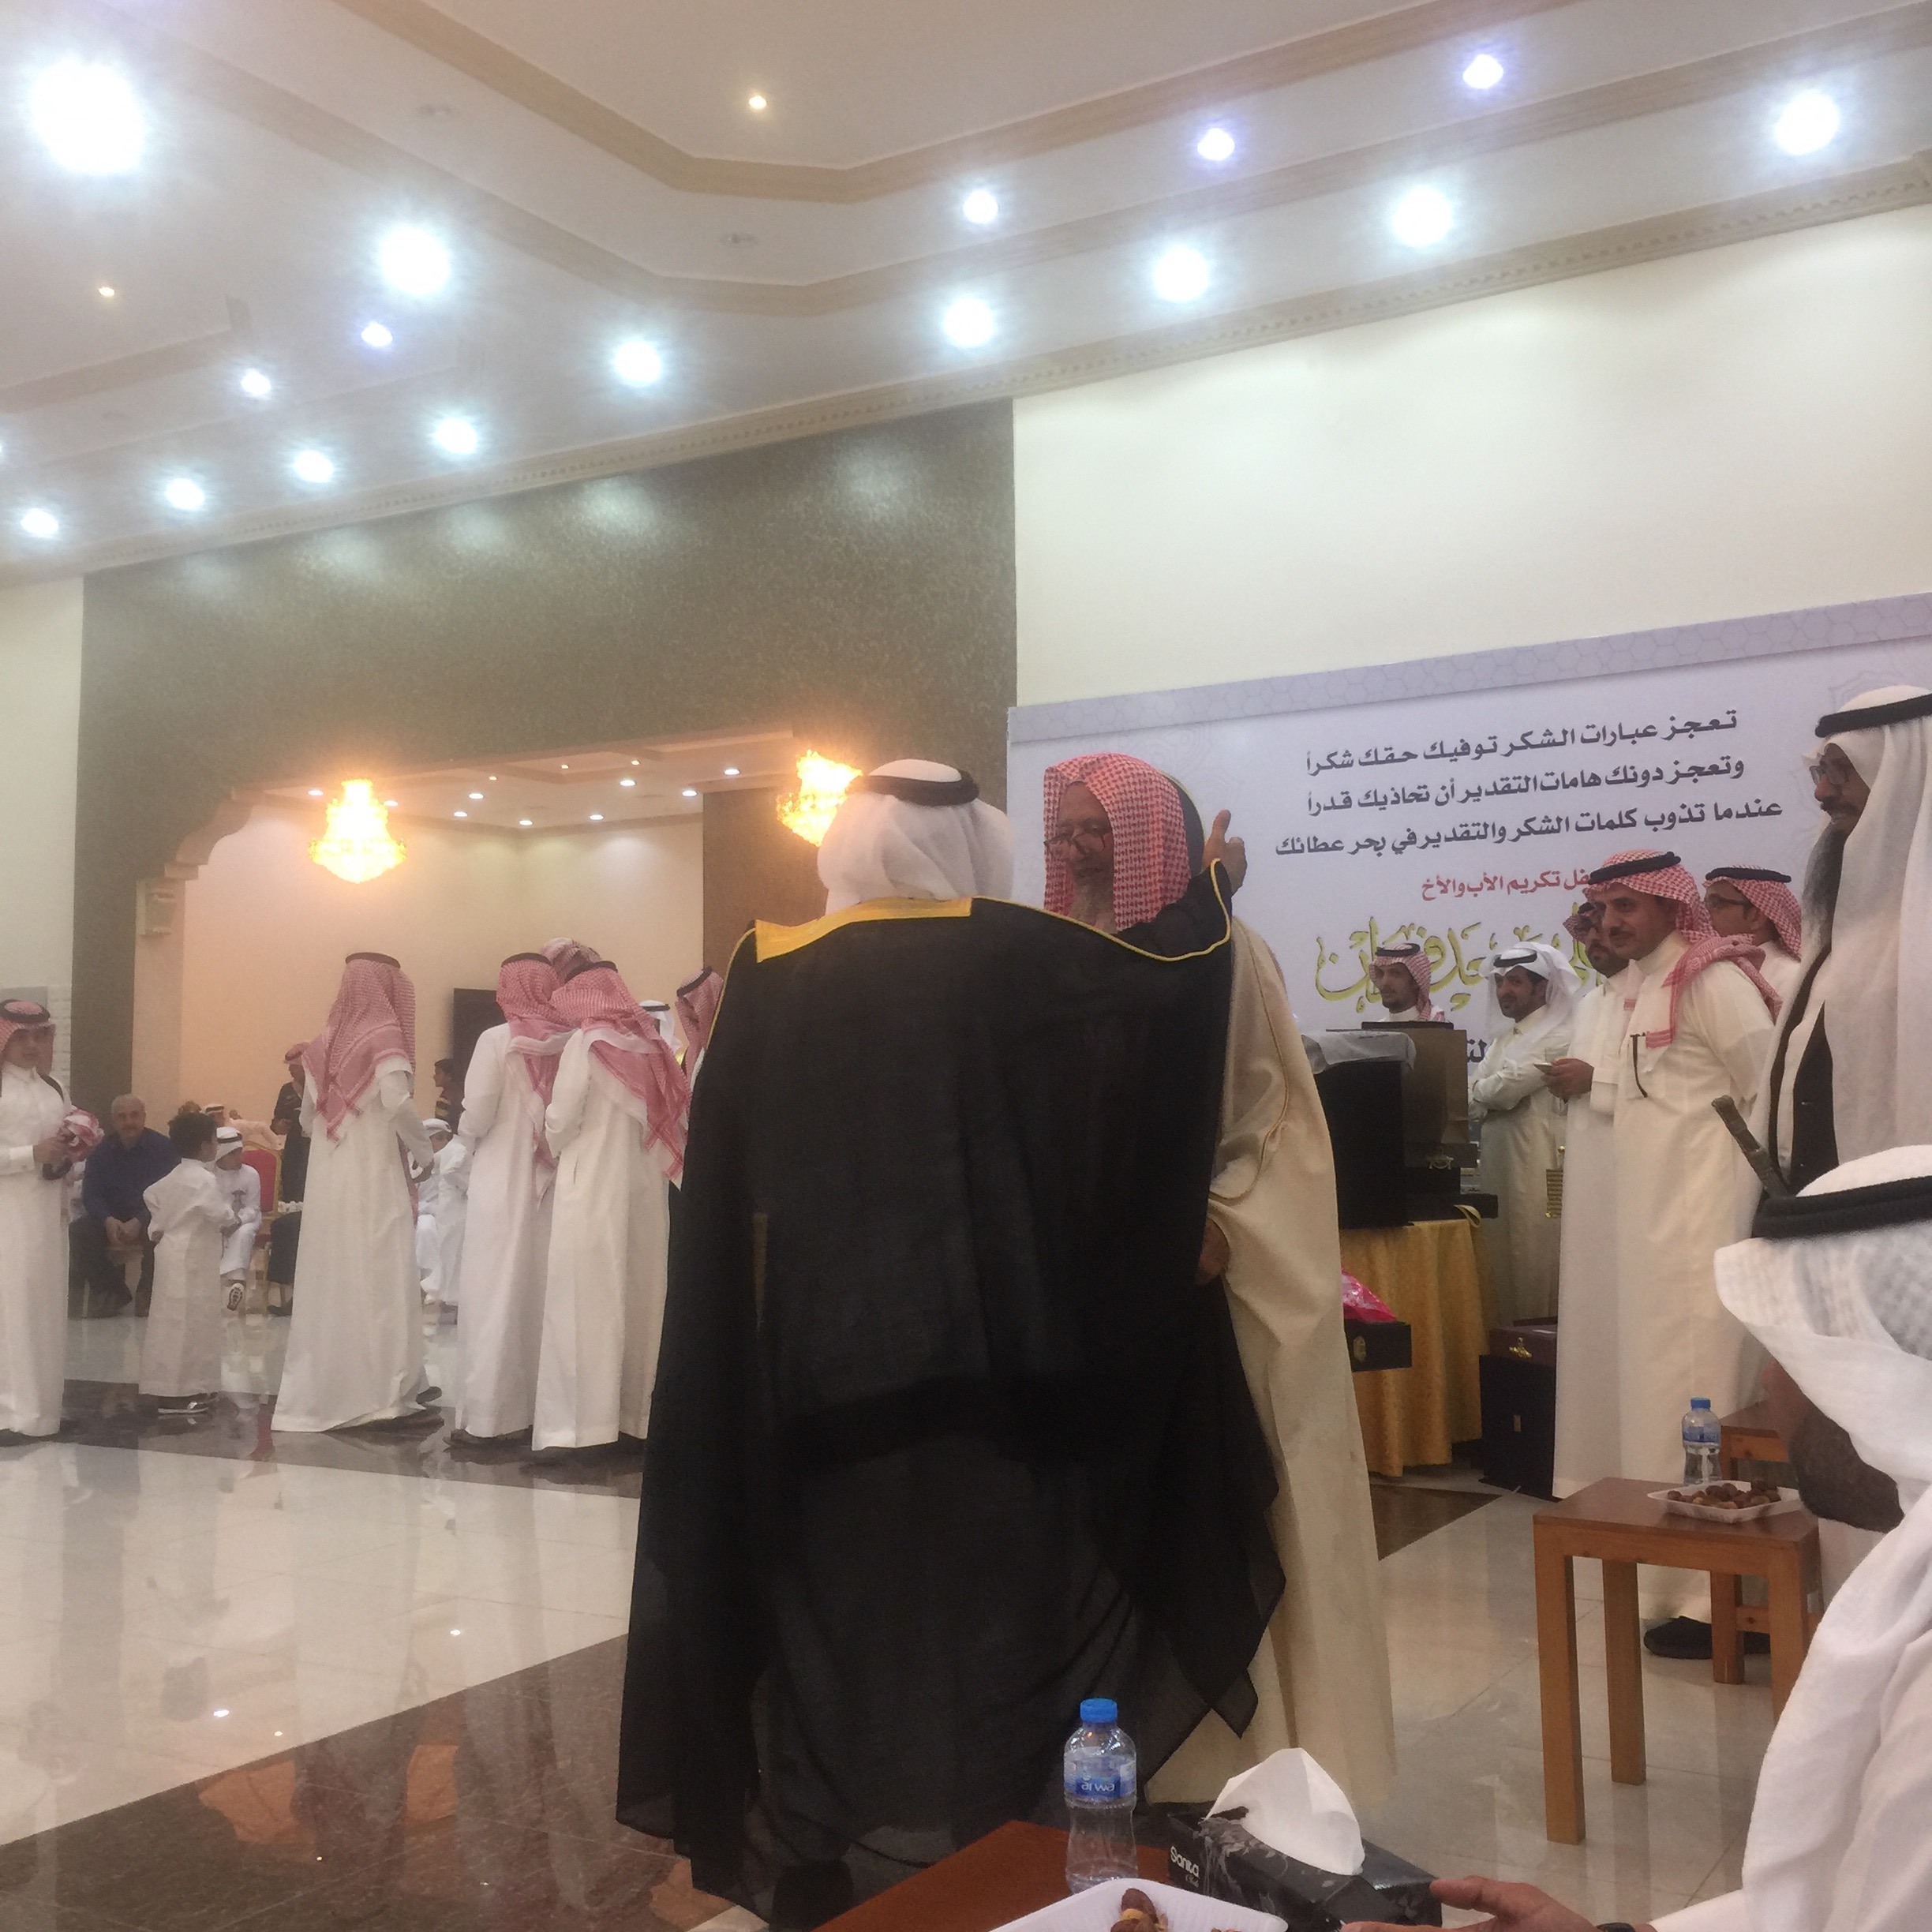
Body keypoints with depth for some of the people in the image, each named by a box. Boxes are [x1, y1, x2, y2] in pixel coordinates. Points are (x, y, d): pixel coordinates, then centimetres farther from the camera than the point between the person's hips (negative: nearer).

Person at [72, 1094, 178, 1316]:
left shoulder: (163, 1147, -8)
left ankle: (147, 1294, -12)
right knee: (78, 1233, -22)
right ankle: (112, 1292, -5)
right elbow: (90, 1194, -2)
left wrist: (139, 1222, -29)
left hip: (150, 1217, -4)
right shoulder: (102, 1152, 5)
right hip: (112, 1217, 4)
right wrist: (108, 1220, -23)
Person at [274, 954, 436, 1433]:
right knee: (378, 1280, -2)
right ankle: (380, 1390, -1)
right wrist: (423, 1153, -6)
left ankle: (320, 1390, 14)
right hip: (375, 1178, -5)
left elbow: (307, 1117, 13)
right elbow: (398, 1105, -20)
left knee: (328, 1282, 9)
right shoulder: (384, 1039, -7)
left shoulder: (322, 1044, 10)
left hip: (327, 1180, 6)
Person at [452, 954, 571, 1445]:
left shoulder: (498, 1040, -10)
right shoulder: (572, 1042, -2)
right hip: (557, 1181, 4)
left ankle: (488, 1416, 3)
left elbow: (478, 1114, -10)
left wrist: (466, 1143, 9)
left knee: (495, 1295, 2)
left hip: (504, 1180, -3)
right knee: (546, 1294, 11)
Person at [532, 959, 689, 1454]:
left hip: (594, 1189, -5)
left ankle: (582, 1422, -5)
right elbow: (673, 1120, 7)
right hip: (646, 1188, 6)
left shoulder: (587, 1042, -6)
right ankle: (636, 1412, 14)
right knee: (639, 1296, 9)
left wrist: (554, 1150, 15)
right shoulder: (650, 1043, 9)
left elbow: (561, 1121, -4)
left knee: (587, 1301, -4)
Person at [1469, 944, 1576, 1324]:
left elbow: (1505, 1089, -18)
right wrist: (1497, 1095, -7)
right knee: (1503, 1268, 9)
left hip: (1537, 1175, -8)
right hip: (1499, 1171, 8)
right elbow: (1472, 1102, 12)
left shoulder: (1558, 1039, -9)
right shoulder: (1503, 1039, 19)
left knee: (1535, 1264, -3)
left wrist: (1480, 1092, 1)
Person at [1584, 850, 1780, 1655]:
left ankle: (1717, 1596, 1)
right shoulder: (1642, 989, 16)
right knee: (1660, 1386, 12)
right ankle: (1680, 1578, 22)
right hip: (1653, 1221, 9)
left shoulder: (1713, 979, -11)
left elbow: (1776, 1095, -14)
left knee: (1699, 1396, -7)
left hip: (1705, 1219, -9)